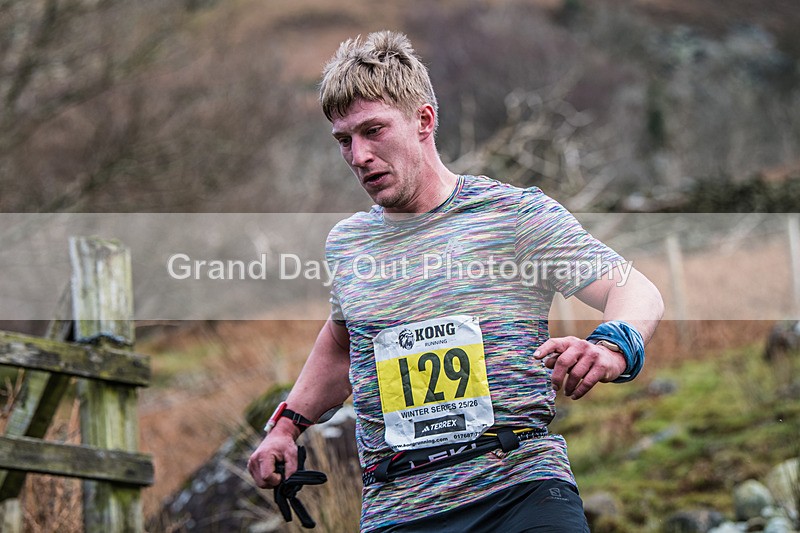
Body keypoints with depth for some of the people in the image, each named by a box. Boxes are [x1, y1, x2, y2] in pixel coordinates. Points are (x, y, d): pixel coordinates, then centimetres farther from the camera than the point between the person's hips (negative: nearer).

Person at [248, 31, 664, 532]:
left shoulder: (517, 213, 2)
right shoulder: (346, 242, 17)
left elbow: (638, 293, -5)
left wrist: (610, 350, -26)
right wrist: (289, 424, 27)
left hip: (523, 489, -4)